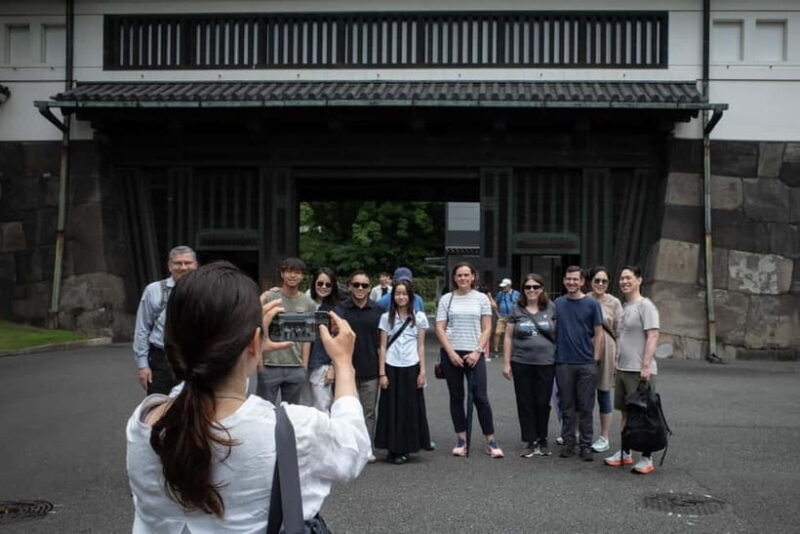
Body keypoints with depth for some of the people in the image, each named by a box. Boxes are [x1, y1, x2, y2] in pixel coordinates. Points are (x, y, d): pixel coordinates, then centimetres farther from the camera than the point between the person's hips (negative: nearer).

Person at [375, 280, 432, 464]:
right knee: (392, 408, 2)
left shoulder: (419, 317, 4)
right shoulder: (386, 318, 4)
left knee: (411, 408, 3)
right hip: (391, 368, 0)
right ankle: (393, 449, 11)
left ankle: (405, 448, 14)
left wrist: (422, 372, -1)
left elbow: (420, 347, 5)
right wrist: (382, 373, -3)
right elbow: (383, 347, 3)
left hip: (411, 368, 0)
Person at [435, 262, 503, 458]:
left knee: (480, 397, -6)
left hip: (474, 354, -1)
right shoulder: (446, 299, 5)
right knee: (456, 397, 7)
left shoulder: (481, 298, 5)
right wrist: (451, 353, -8)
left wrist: (477, 351, -8)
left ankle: (491, 441, 2)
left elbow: (487, 328, 3)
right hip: (451, 353, 1)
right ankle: (461, 439, 15)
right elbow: (440, 329, 1)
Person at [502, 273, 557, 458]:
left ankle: (542, 441, 22)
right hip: (521, 364, 1)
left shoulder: (551, 309, 2)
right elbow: (508, 337, 5)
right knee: (525, 403, 5)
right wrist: (506, 363, 1)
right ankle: (531, 442, 15)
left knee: (543, 403, 6)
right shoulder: (516, 309, 3)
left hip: (546, 363, 0)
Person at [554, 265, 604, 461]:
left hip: (586, 364, -2)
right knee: (567, 406, 8)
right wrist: (553, 355, 6)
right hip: (563, 363, 2)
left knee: (586, 407, 4)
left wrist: (595, 359, -5)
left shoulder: (592, 304, 0)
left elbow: (598, 334, 1)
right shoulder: (558, 303, 7)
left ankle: (586, 445, 13)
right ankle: (568, 443, 18)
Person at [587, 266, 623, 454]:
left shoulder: (613, 302, -2)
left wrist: (618, 356, -8)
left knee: (603, 394, 7)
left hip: (605, 352, -2)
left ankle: (604, 438, 18)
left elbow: (619, 332, -3)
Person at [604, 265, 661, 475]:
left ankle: (647, 458, 5)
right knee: (625, 413, 14)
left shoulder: (645, 305, -10)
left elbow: (653, 336, -17)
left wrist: (646, 366, -22)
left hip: (639, 371, -8)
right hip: (622, 369, 8)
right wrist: (617, 363, 18)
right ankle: (625, 453, 23)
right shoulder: (624, 307, 16)